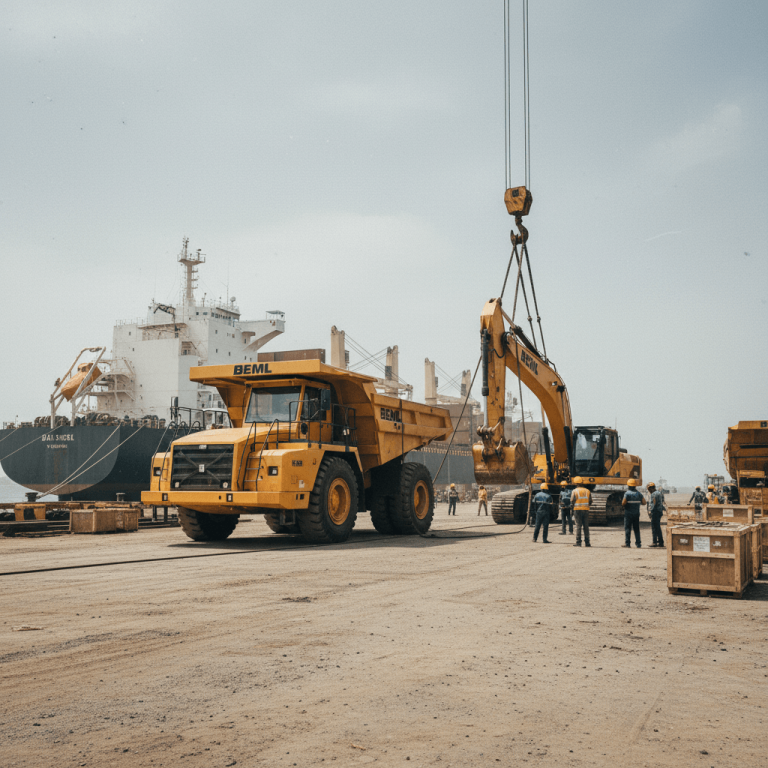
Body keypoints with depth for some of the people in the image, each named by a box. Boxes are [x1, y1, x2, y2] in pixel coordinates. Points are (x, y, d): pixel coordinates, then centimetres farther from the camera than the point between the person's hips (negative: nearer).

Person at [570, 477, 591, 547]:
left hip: (577, 510, -3)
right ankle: (587, 542, 7)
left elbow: (572, 501, -6)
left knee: (578, 526, -2)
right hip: (586, 510, 3)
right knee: (586, 527, 7)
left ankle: (578, 542, -6)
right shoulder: (587, 491, 7)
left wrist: (571, 507, 11)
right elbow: (590, 501, 9)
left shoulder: (575, 491, -5)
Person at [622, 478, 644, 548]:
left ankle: (627, 543, -3)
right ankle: (638, 543, 10)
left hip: (628, 513, -4)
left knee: (627, 529, 0)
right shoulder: (639, 493, 3)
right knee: (637, 529, 12)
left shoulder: (627, 493, -11)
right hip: (636, 514, 4)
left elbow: (623, 503, -18)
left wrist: (623, 505, 3)